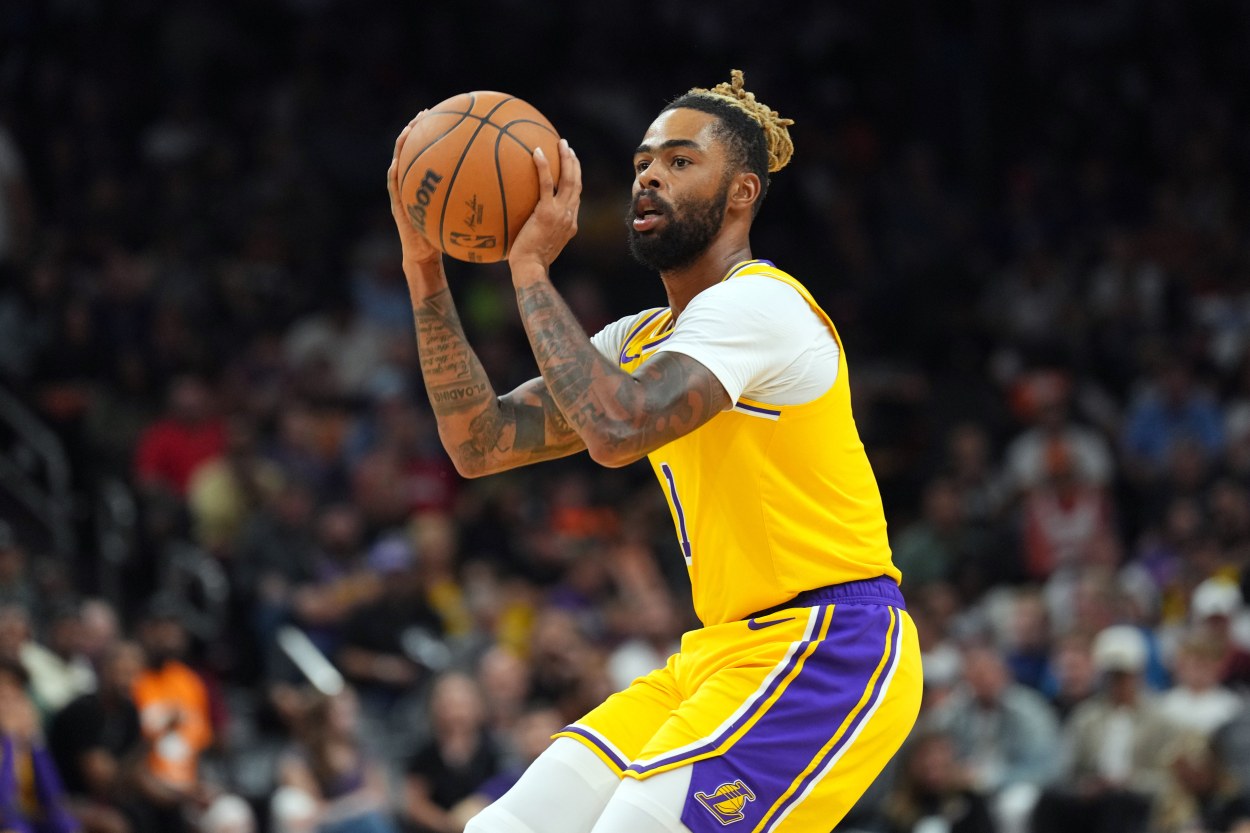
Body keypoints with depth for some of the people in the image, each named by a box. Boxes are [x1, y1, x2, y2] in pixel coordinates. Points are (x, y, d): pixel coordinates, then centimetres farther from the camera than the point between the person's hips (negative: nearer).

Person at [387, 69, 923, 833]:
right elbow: (479, 445, 9)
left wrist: (531, 268, -19)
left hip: (828, 654, -9)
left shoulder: (758, 303, -13)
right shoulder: (638, 343, 15)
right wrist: (426, 269, 2)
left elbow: (616, 428, -29)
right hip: (727, 654, 9)